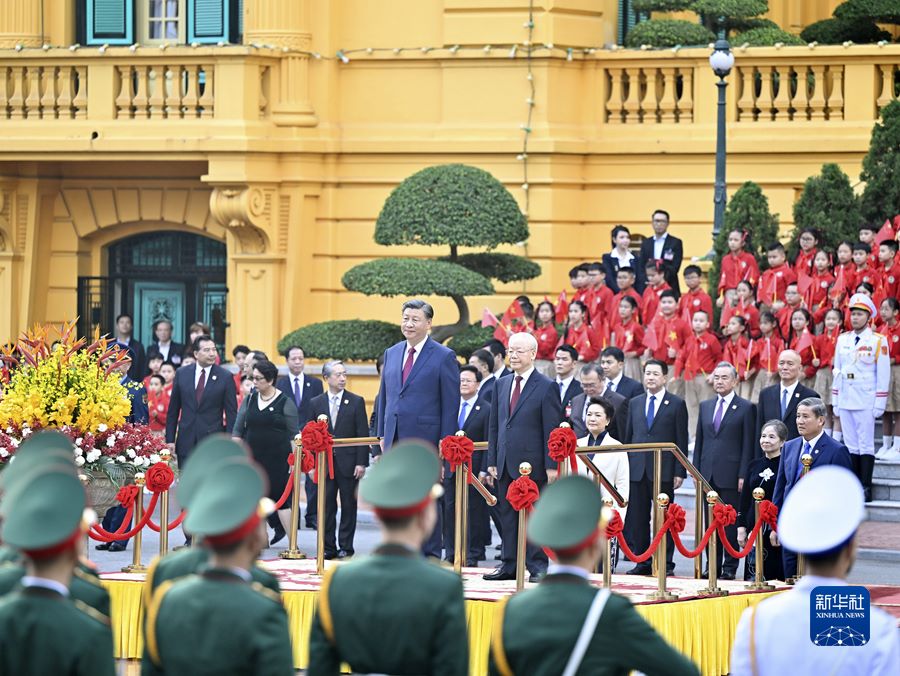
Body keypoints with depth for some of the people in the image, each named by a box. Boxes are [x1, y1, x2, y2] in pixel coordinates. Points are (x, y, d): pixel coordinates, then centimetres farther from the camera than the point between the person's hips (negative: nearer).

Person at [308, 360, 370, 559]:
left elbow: (363, 434, -1)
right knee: (326, 507, 3)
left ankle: (346, 546, 9)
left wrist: (361, 463, -8)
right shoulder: (316, 403, 7)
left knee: (348, 505, 3)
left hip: (348, 463, -2)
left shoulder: (356, 402, 1)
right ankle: (328, 547, 9)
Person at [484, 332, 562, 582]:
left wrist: (551, 466, -12)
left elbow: (551, 430, -7)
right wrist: (492, 462, 9)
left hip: (531, 465, -6)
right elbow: (494, 426, 16)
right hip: (505, 465, 6)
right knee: (508, 515, 8)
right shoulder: (501, 385, 14)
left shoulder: (546, 387, -4)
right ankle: (509, 565, 13)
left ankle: (537, 566, 3)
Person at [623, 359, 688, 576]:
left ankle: (665, 564, 3)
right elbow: (628, 437, 15)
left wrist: (679, 472, -7)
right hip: (638, 470, 4)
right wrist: (625, 466, 7)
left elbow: (681, 441, -1)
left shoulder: (677, 404, 2)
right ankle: (642, 562, 10)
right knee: (637, 518, 3)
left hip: (663, 471, -4)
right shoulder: (635, 403, 14)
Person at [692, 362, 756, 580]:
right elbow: (699, 441, 16)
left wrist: (743, 476, -10)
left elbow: (748, 445, -4)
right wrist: (696, 471, 8)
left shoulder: (746, 408, 0)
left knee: (731, 522, -3)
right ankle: (713, 566, 11)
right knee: (710, 522, 6)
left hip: (730, 475, -5)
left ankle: (730, 568, 1)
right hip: (708, 474, 5)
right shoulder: (705, 406, 15)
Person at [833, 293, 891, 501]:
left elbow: (883, 375, -3)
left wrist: (879, 404, -8)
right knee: (851, 445, 6)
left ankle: (866, 489, -2)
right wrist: (835, 402, 12)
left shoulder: (878, 341, -2)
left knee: (866, 445, -4)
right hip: (845, 401, 5)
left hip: (866, 402, -5)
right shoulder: (842, 340, 12)